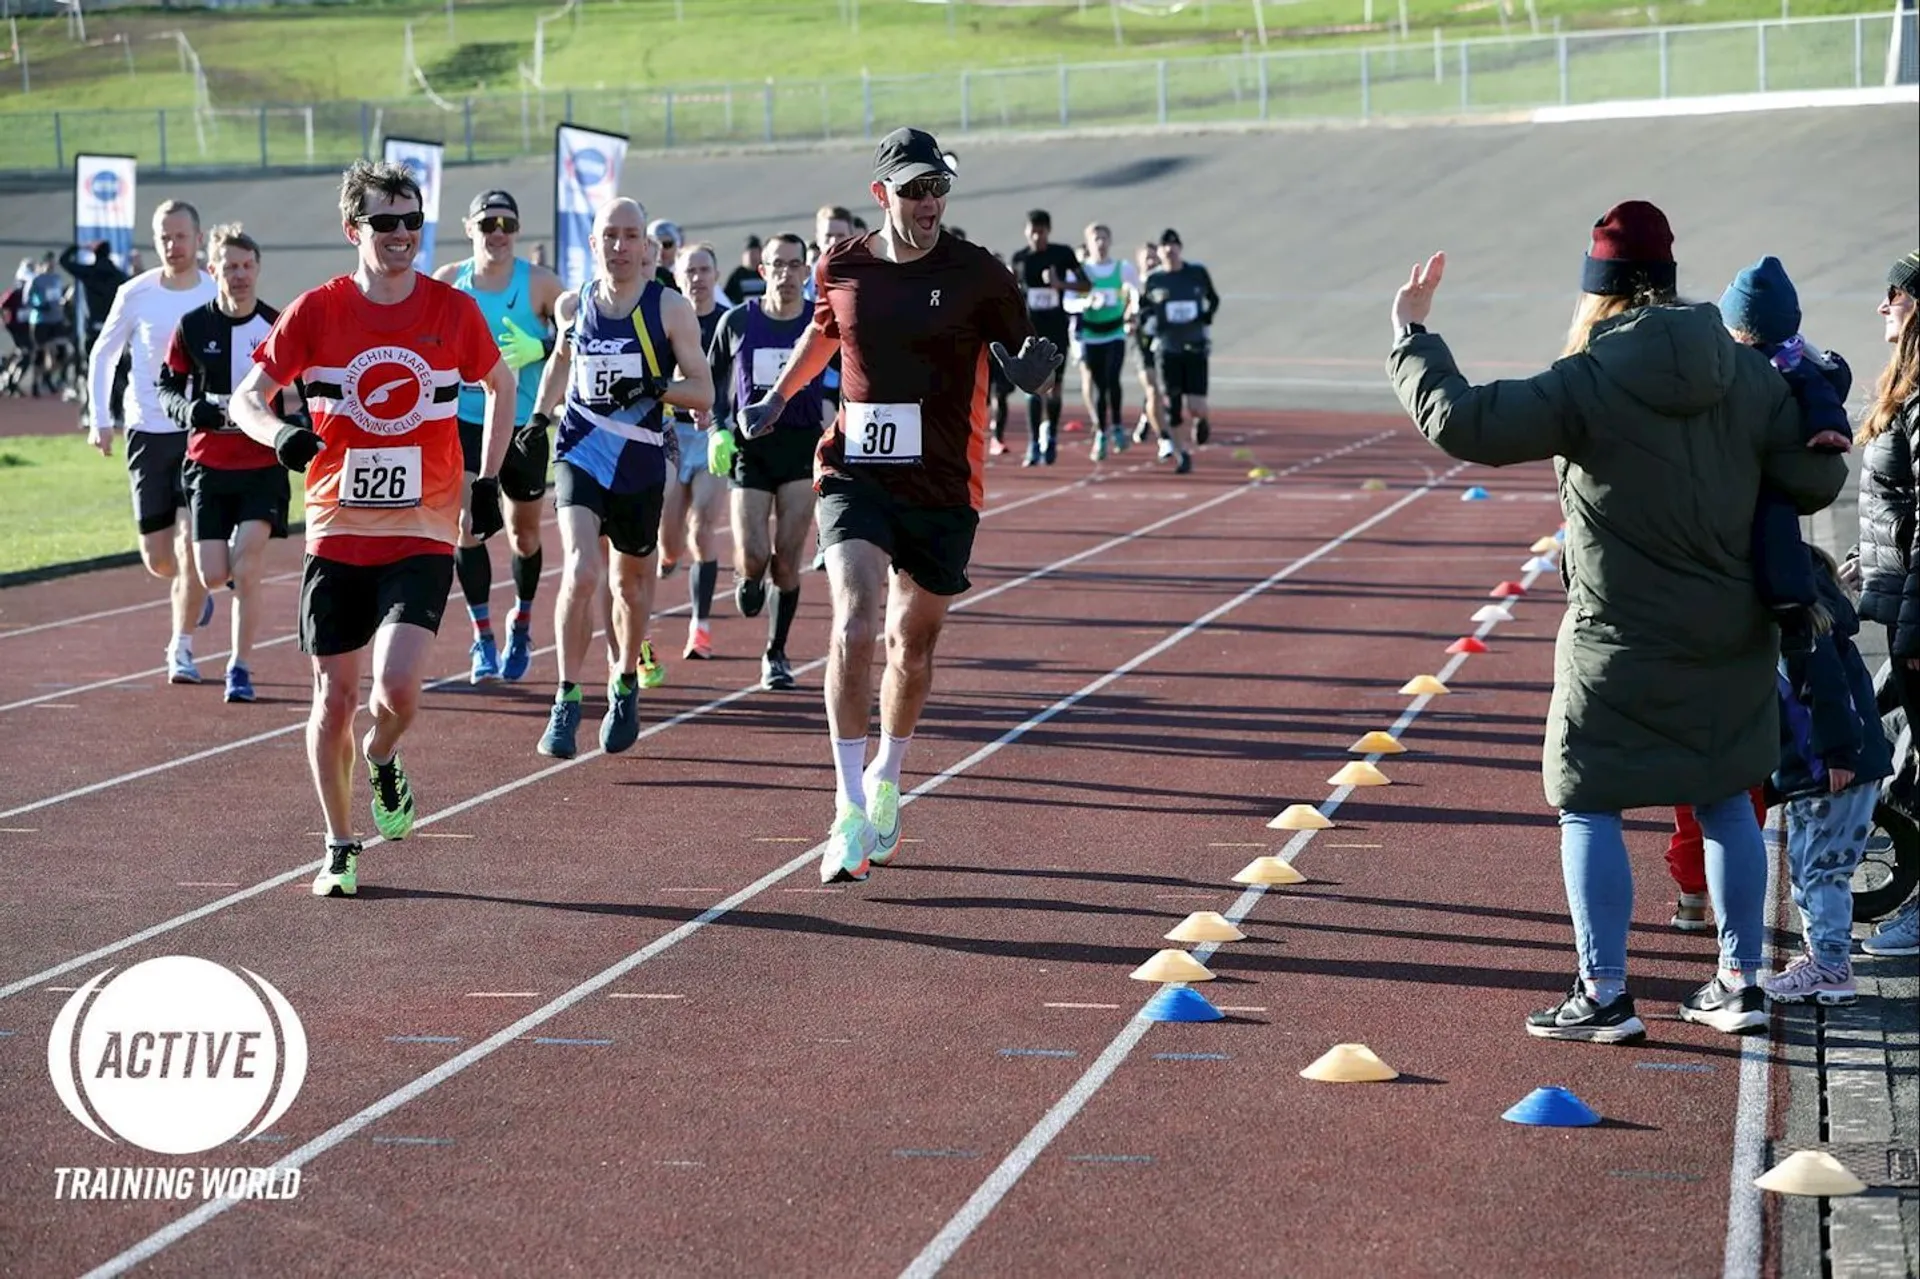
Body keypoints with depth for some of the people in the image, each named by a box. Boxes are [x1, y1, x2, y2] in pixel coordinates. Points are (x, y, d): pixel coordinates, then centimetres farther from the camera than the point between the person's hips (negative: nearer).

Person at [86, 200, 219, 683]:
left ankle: (182, 647, 1)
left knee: (192, 543, -11)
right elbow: (103, 354, 9)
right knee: (157, 557, 3)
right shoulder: (136, 294, -2)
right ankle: (189, 589, 38)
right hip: (148, 431, 1)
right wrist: (99, 418, 1)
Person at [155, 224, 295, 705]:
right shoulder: (192, 327, -1)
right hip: (209, 462, 1)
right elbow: (167, 386, 6)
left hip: (263, 465, -1)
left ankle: (241, 666, 3)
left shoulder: (279, 327, -2)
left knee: (246, 570, -13)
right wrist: (188, 408, -15)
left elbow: (297, 393, 9)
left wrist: (298, 419, -11)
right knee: (214, 577, -2)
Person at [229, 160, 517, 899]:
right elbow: (246, 398, 0)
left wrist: (488, 482, 10)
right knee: (335, 697, 4)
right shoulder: (316, 311, -4)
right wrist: (278, 433, -23)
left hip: (423, 534, -1)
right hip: (337, 532, 1)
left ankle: (383, 760, 18)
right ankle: (338, 848, 23)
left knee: (397, 685, -18)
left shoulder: (453, 310, -1)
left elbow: (501, 386, 16)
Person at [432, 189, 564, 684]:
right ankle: (482, 636, -9)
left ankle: (521, 626, 35)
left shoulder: (539, 283, -6)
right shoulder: (447, 281, 1)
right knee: (465, 523, -15)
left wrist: (538, 349, -21)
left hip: (524, 424, 0)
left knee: (524, 531, 12)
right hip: (463, 420, 1)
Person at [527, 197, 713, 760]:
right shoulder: (573, 305, 3)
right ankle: (566, 702, -13)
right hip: (580, 455, 0)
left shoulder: (670, 308, -5)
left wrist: (655, 387, -23)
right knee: (580, 572, -19)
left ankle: (626, 685, 38)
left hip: (640, 465, 0)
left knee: (632, 583, 14)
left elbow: (703, 391, -6)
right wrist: (540, 416, 16)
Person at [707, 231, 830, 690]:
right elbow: (711, 381, 11)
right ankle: (747, 577, 28)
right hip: (750, 447, 0)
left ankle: (776, 655, 12)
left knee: (787, 561, -3)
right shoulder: (738, 322, 2)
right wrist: (719, 430, -2)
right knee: (753, 556, -12)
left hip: (803, 448, 0)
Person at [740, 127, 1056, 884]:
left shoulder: (977, 274, -5)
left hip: (943, 486, 0)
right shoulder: (840, 268, 1)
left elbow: (1027, 365, 2)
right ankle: (851, 812, -18)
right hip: (854, 473, 0)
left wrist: (1038, 370, -20)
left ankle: (887, 776, 39)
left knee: (912, 645, 12)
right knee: (854, 626, -19)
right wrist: (776, 400, 22)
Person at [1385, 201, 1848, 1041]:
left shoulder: (1589, 385, -17)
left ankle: (1604, 995, 6)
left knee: (1588, 806, 6)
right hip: (1731, 635, 6)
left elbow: (1461, 423, -21)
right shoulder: (1747, 372, -2)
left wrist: (1411, 336, -8)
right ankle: (1739, 982, 22)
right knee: (1725, 802, 16)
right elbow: (1815, 480, 0)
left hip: (1621, 642, -5)